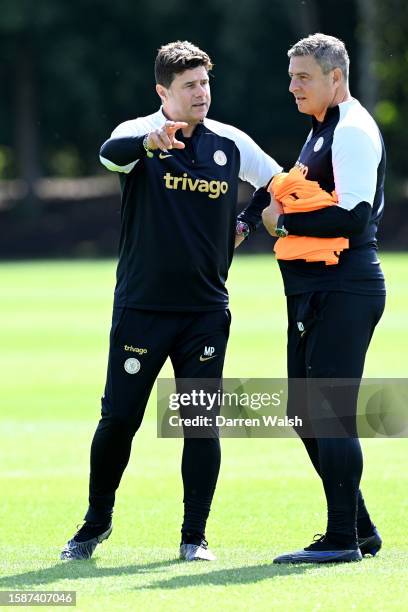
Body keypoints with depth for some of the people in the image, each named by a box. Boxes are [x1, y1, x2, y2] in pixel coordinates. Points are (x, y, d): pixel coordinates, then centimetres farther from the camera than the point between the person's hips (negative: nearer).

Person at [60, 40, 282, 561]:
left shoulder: (230, 144, 5)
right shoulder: (140, 135, -6)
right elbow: (111, 153, -31)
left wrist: (245, 224, 7)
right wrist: (150, 140, -52)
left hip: (206, 310, 2)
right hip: (140, 307, -2)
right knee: (118, 418, 0)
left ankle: (194, 535, 7)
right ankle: (97, 522, 19)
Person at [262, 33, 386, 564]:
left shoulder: (354, 130, -11)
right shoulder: (322, 130, 20)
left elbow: (354, 214, -21)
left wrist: (285, 221, -12)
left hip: (343, 290, -11)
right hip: (313, 292, 11)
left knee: (331, 414, -11)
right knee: (306, 413, 12)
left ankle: (342, 540, -9)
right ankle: (360, 532, 19)